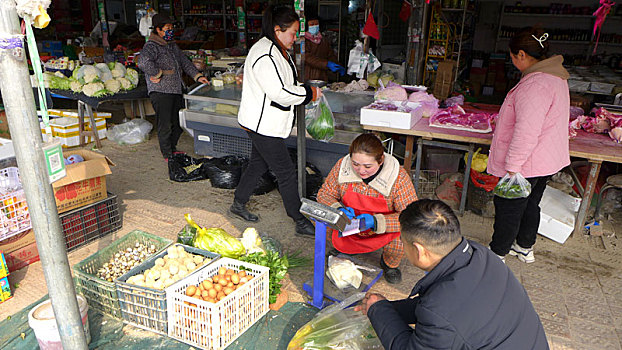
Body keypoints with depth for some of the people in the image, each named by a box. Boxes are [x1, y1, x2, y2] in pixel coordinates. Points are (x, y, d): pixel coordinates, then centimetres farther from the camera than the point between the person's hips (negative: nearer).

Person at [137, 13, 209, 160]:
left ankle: (172, 148, 33)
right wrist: (157, 74, -21)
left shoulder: (172, 45, 16)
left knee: (179, 123, 15)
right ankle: (167, 155, 13)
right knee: (165, 125, -1)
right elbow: (143, 62, -32)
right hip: (161, 92, -8)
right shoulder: (151, 46, -13)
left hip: (177, 90, 9)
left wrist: (197, 76, 11)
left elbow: (184, 61, 22)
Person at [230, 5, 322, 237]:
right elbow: (280, 93, -27)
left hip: (266, 123, 11)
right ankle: (300, 223, 9)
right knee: (286, 173, -3)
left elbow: (285, 82, 23)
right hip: (262, 124, -11)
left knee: (258, 164, 21)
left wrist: (305, 91, 6)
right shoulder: (265, 56, -23)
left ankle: (239, 204, 38)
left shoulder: (277, 50, 12)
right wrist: (309, 93, -14)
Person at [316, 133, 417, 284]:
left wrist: (376, 222, -38)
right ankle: (338, 247, 18)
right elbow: (324, 194, -6)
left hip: (382, 232, -2)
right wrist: (338, 209, -28)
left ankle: (389, 263, 7)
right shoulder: (342, 166, -18)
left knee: (402, 236, -32)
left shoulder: (398, 177, -26)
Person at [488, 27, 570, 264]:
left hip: (527, 163, -10)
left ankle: (497, 255, 20)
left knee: (508, 208, 5)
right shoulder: (556, 77, 8)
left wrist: (512, 166, -26)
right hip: (545, 161, 10)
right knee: (530, 204, 23)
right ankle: (525, 248, 40)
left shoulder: (535, 84, -26)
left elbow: (527, 132, -31)